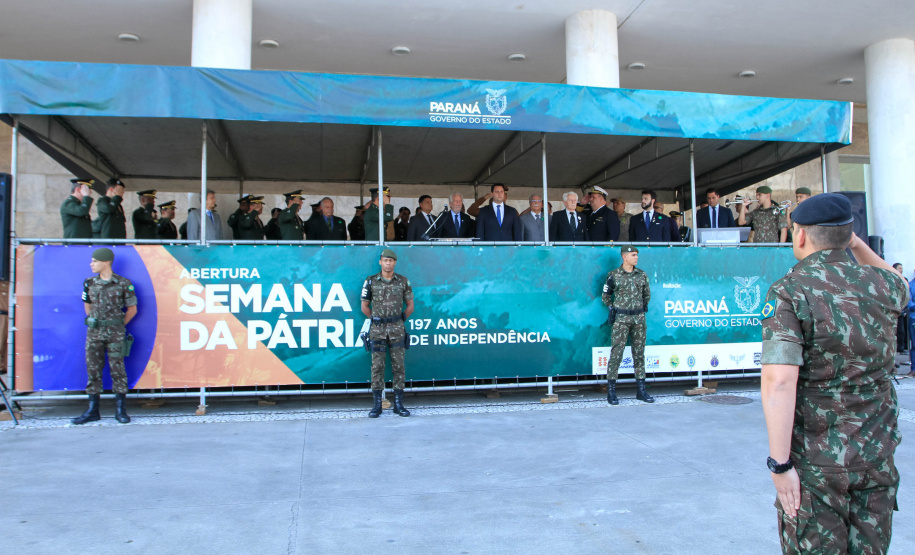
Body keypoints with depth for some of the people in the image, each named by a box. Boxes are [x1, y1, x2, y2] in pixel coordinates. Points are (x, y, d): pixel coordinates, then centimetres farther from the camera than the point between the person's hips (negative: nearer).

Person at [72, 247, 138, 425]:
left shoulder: (123, 284, -3)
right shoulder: (89, 283, 7)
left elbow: (132, 309, 5)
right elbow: (87, 305, 22)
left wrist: (118, 326, 8)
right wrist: (91, 321, 15)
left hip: (115, 333, -4)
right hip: (94, 333, 4)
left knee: (117, 369, 0)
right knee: (93, 369, 6)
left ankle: (121, 410, 8)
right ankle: (92, 410, 14)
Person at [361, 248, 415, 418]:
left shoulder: (403, 282, 2)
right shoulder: (371, 282, 0)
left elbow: (410, 306, 11)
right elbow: (365, 306, 9)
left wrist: (399, 321, 9)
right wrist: (376, 320, 10)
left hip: (397, 330, 1)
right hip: (377, 331, -1)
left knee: (398, 366, 3)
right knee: (377, 366, 2)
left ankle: (398, 404, 11)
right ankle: (376, 405, 9)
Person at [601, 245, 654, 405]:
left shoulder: (642, 275, 8)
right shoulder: (614, 275, -3)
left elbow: (647, 295, 21)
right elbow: (605, 296, 7)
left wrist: (641, 308, 15)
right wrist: (614, 309, 5)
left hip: (639, 318, 4)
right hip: (621, 319, -4)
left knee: (639, 354, 8)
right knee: (616, 353, -5)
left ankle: (641, 390, 15)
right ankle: (611, 392, 1)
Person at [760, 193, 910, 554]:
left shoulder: (788, 292, -15)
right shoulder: (881, 285, 1)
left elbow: (779, 382, -25)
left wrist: (780, 463, -20)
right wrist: (859, 247, 18)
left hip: (815, 460, -5)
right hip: (877, 456, 5)